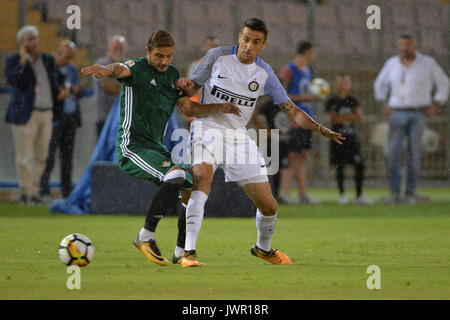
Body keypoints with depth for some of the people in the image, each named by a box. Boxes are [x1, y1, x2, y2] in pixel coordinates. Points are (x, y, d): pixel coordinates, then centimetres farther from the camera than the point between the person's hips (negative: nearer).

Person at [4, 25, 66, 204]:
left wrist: (61, 90, 12)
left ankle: (34, 191, 15)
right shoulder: (13, 61, -3)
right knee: (25, 156, -5)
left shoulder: (48, 60, 12)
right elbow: (13, 80, -20)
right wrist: (23, 61, -20)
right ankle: (25, 193, 0)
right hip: (25, 114, -5)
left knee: (40, 156, 7)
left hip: (46, 114, 5)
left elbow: (56, 77, 30)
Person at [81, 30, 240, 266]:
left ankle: (180, 253, 14)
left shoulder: (173, 75, 14)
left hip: (156, 148, 8)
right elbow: (122, 69, -32)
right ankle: (146, 236, -20)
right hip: (132, 147, -8)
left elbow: (188, 108, 20)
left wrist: (219, 108, 5)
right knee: (176, 175, -30)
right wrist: (108, 70, -57)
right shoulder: (137, 68, -9)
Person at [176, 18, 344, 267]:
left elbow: (291, 111, 3)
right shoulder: (217, 56, -4)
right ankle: (188, 252, -36)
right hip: (208, 128, -3)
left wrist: (320, 129, -12)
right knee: (202, 178, -33)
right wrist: (186, 86, -20)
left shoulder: (264, 74, 2)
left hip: (239, 137, 3)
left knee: (269, 206, 3)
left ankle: (263, 248, 35)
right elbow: (192, 89, 5)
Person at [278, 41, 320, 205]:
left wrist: (313, 97, 12)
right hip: (293, 120, -9)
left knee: (303, 157, 8)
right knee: (291, 156, -10)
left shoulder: (306, 71, 18)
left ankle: (302, 194, 9)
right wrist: (301, 98, -16)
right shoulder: (288, 70, -9)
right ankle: (285, 193, -10)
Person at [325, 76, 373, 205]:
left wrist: (344, 117, -13)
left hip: (352, 136, 3)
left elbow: (359, 117, -2)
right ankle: (342, 194, 11)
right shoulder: (332, 101, -2)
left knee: (359, 165, -2)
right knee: (340, 166, -1)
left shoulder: (353, 101, 8)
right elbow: (335, 119, -12)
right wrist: (351, 117, -8)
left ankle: (359, 195, 5)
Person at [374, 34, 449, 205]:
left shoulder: (427, 63, 0)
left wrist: (436, 105, -1)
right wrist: (383, 104, 10)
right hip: (397, 113, 2)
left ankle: (411, 193, 0)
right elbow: (380, 84, 23)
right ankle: (395, 193, -5)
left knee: (414, 153, -7)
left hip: (419, 113, -2)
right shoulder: (392, 63, 7)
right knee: (392, 152, -9)